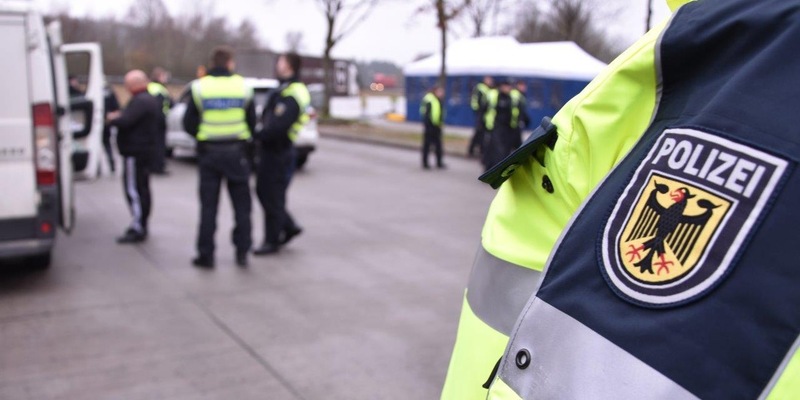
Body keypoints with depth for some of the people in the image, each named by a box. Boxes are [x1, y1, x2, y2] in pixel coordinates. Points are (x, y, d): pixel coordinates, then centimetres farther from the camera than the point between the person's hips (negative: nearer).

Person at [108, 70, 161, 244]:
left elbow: (125, 121, -26)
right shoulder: (151, 99, 16)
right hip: (145, 149, 11)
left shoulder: (140, 101, -18)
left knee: (134, 189, -8)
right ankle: (141, 225, 25)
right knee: (142, 188, 16)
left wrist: (112, 119, -7)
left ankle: (138, 228, -7)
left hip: (135, 152, -11)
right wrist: (119, 117, 8)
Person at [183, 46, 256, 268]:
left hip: (209, 152, 0)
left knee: (208, 205, 7)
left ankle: (206, 254, 9)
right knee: (241, 204, 10)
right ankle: (242, 251, 11)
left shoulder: (199, 87, -3)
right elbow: (252, 122, 2)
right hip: (236, 152, 0)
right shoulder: (243, 87, -1)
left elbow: (189, 124, -3)